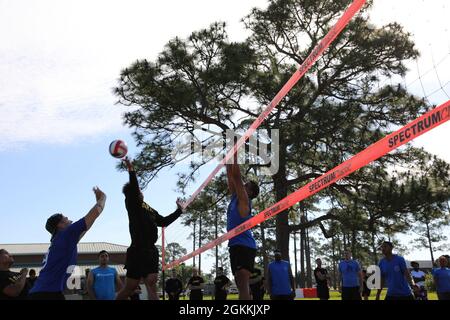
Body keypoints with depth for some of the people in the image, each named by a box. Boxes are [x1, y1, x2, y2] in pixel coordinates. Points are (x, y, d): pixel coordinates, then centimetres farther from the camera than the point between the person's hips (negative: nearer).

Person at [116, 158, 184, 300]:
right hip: (138, 251, -6)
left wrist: (179, 210, 28)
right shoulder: (132, 203, -1)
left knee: (151, 286, 0)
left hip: (151, 251, 7)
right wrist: (131, 170, -28)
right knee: (129, 288, 1)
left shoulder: (150, 209, 19)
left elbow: (164, 222, 26)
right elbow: (133, 188, -20)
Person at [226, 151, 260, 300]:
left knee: (243, 284, -18)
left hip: (244, 247, -9)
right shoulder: (235, 198, 17)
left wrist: (235, 154, -7)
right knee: (241, 284, 12)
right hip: (236, 246, 9)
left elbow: (236, 176, -11)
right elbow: (230, 176, 18)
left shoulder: (244, 200, -5)